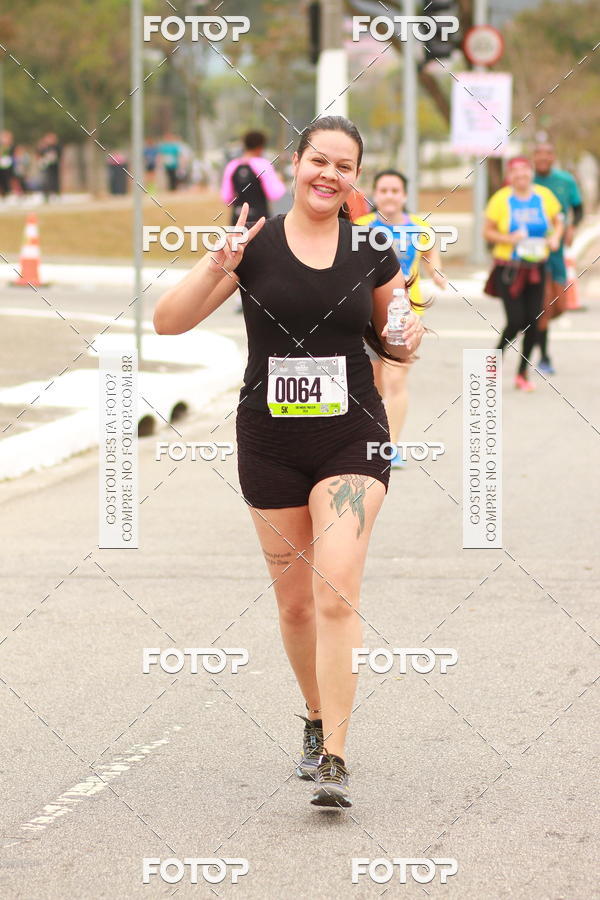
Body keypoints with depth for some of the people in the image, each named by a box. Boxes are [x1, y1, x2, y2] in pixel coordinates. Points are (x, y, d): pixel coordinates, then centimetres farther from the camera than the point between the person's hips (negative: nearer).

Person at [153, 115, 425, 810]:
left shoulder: (373, 250, 1)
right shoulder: (255, 244, -3)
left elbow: (388, 332, 17)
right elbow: (167, 321, -8)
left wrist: (404, 341, -6)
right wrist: (218, 264, -22)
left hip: (352, 439, -1)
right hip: (270, 443, 1)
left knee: (336, 595, -16)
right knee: (294, 601, 12)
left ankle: (334, 761, -15)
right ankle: (316, 720, 38)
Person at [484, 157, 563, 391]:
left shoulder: (544, 196, 1)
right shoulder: (501, 199, -8)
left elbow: (558, 222, 14)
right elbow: (487, 231, -4)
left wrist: (555, 237, -7)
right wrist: (508, 239, -20)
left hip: (536, 268, 3)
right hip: (509, 269, -3)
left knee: (532, 321, 2)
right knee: (516, 321, -10)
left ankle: (523, 373, 17)